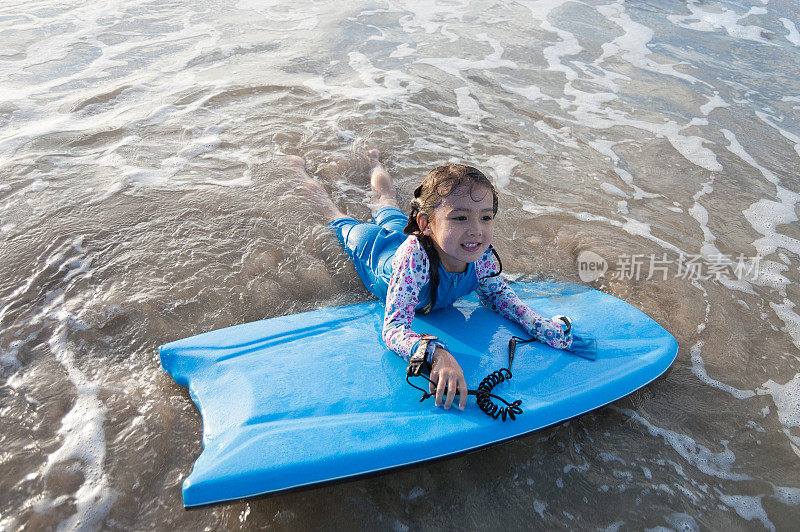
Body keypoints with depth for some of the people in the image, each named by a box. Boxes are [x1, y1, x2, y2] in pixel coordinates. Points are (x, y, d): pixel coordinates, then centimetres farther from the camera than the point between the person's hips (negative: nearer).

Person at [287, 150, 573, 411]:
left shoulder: (481, 253, -37)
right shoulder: (415, 256, -53)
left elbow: (497, 292, -16)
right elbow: (394, 327, -53)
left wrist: (539, 325, -33)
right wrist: (436, 354, -73)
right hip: (373, 250, -4)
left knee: (385, 204, 36)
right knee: (338, 218, 27)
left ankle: (375, 162, 64)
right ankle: (302, 172, 51)